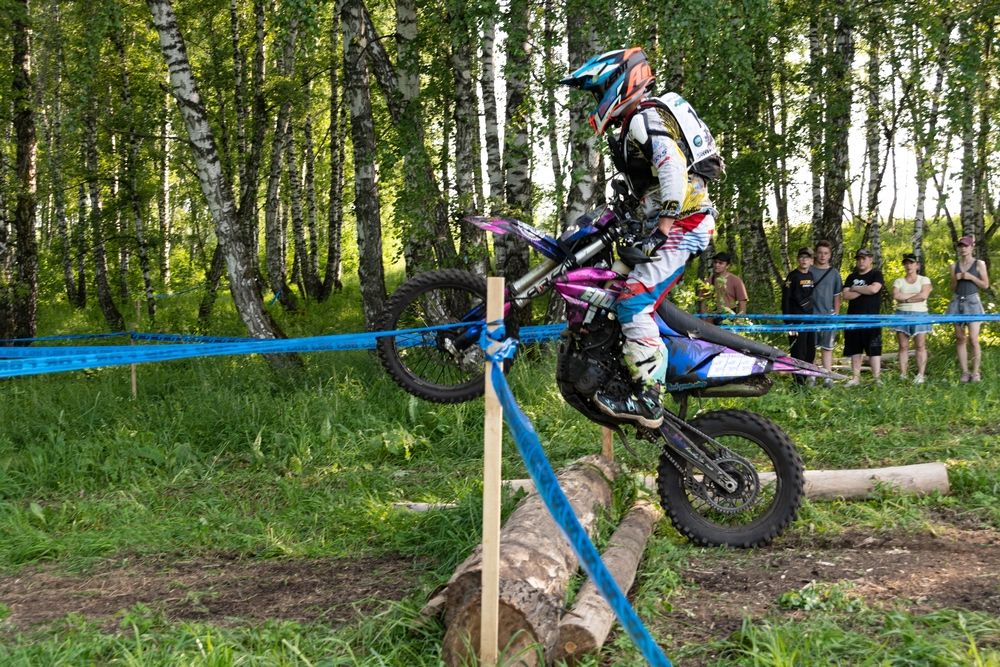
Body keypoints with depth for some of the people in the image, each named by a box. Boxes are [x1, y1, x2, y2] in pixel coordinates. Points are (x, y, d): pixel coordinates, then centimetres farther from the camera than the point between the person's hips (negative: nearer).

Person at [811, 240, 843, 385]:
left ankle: (828, 377, 5)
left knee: (827, 348, 3)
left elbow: (837, 296, 11)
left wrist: (836, 314, 5)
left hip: (829, 315, 1)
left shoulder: (834, 273, 8)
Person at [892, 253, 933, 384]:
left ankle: (920, 375, -5)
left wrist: (905, 298, -6)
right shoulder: (899, 281, 12)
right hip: (902, 314, 2)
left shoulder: (924, 280, 7)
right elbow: (896, 295, -7)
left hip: (919, 314, -2)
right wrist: (916, 295, -7)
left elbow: (924, 295, -11)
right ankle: (902, 376, 0)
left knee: (920, 346, -5)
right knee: (903, 346, 0)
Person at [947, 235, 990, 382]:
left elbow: (985, 285, 1)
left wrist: (971, 277, -10)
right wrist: (956, 279, -4)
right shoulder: (954, 266, 12)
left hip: (972, 302, -4)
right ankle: (965, 372, 6)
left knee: (973, 339, -11)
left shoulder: (979, 264, 3)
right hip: (957, 302, 4)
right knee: (960, 338, 2)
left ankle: (975, 372, -4)